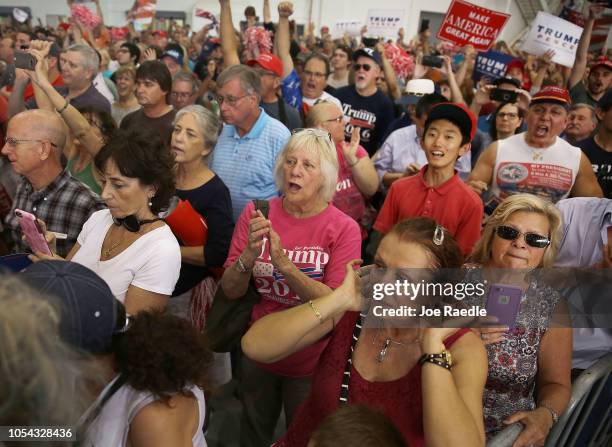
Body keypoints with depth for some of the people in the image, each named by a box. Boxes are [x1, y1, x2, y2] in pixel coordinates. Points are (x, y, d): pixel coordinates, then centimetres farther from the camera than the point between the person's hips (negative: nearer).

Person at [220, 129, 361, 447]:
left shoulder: (343, 228, -17)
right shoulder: (255, 213, -10)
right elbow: (231, 291, -9)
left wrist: (283, 263, -35)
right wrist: (249, 254, -29)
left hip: (311, 363, -2)